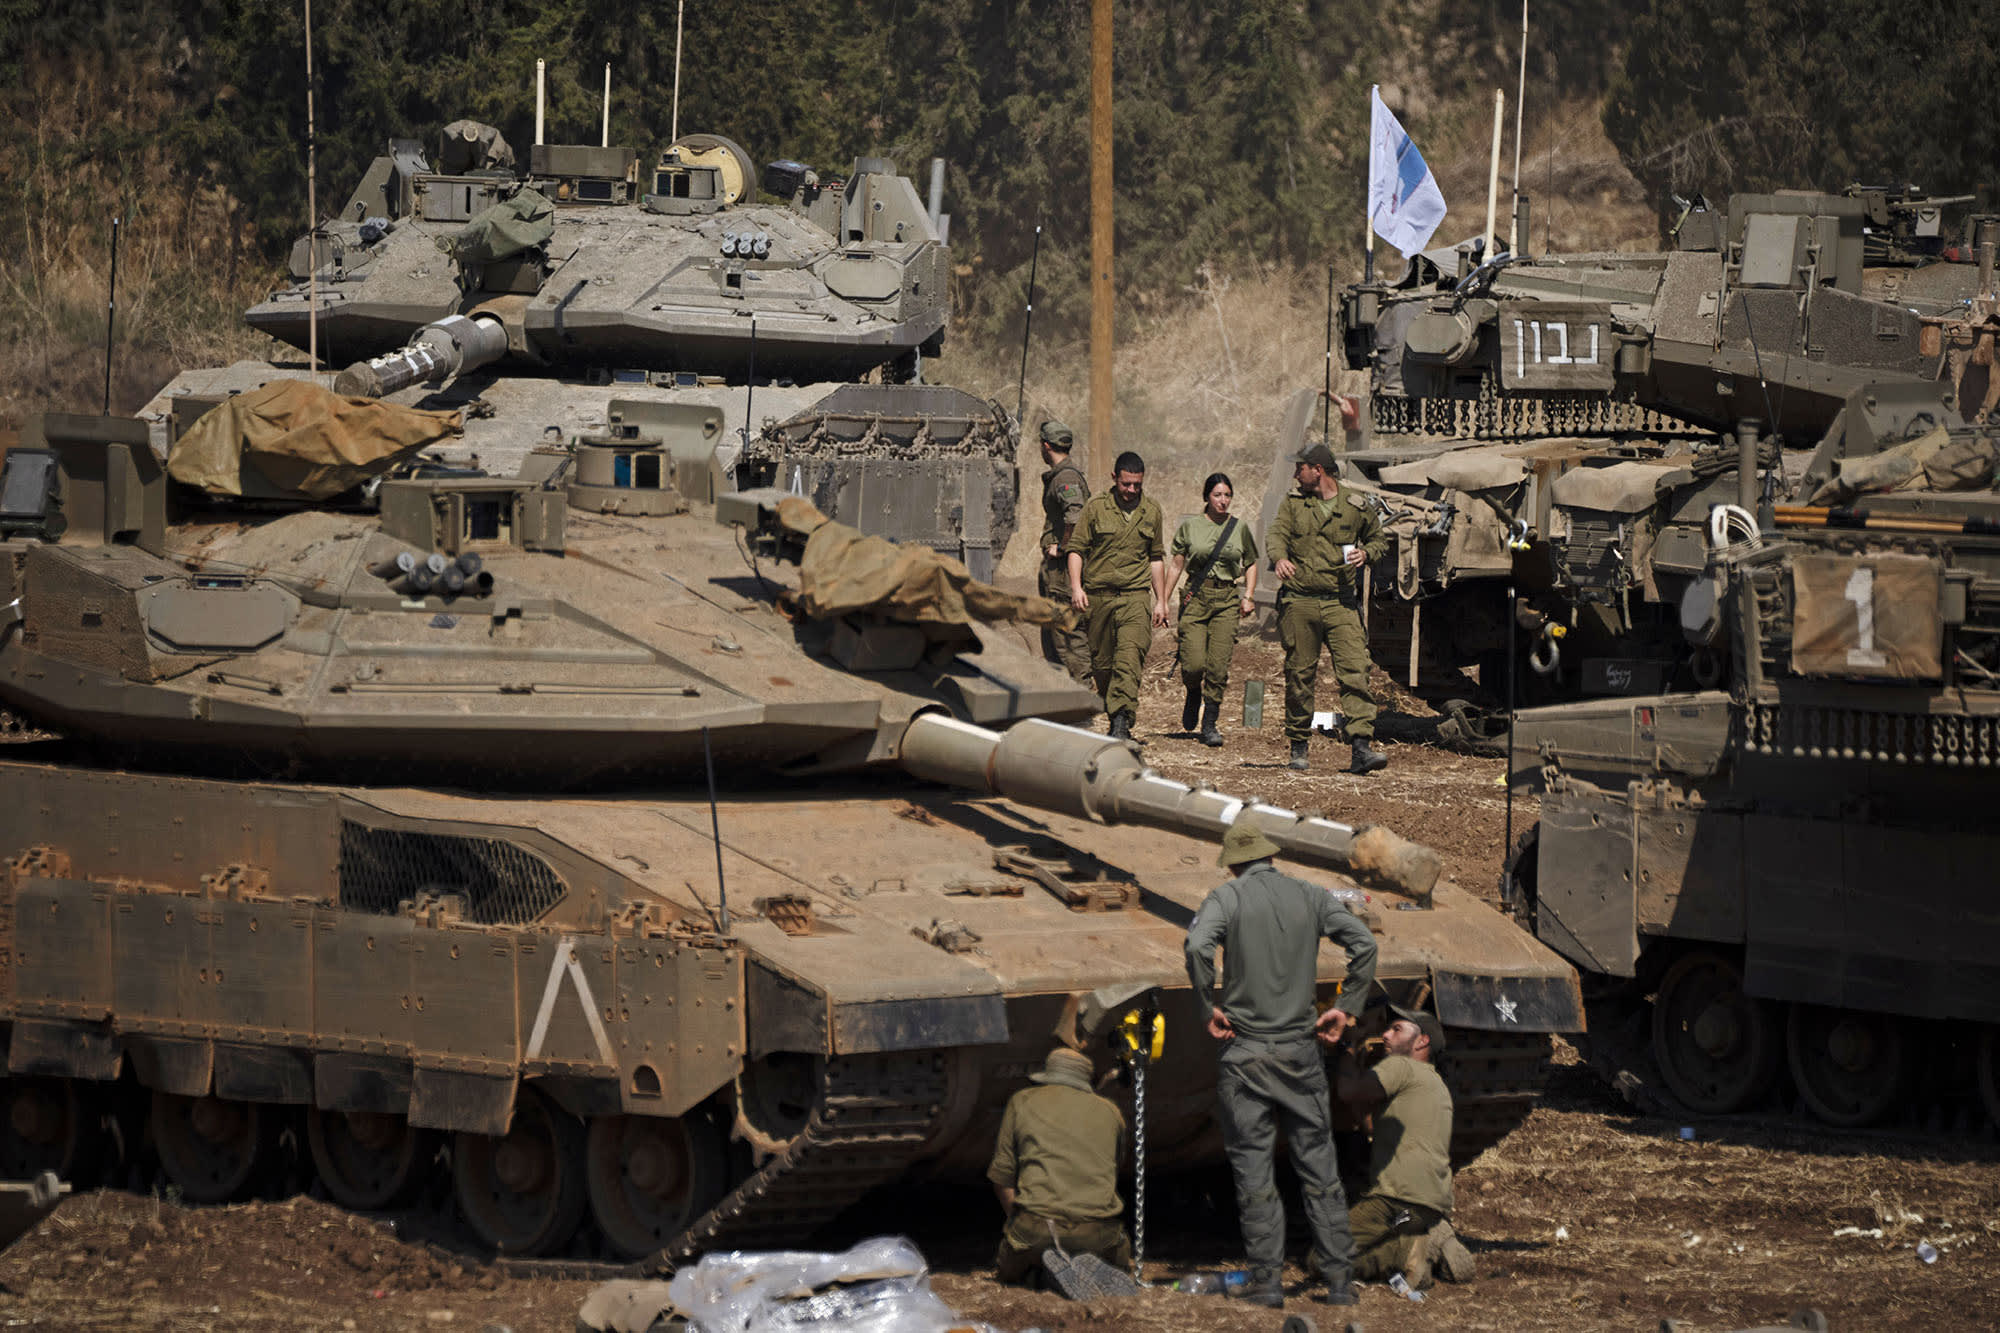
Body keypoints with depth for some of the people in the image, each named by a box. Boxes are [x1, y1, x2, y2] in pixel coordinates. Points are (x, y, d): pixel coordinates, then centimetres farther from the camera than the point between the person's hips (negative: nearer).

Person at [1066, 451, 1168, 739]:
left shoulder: (1152, 511, 9)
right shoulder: (1095, 507, 1)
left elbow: (1156, 558, 18)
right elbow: (1076, 548, 3)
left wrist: (1161, 601, 16)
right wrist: (1076, 587, -10)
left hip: (1135, 596, 0)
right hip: (1098, 595, 0)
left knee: (1130, 654, -19)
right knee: (1101, 661, 6)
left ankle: (1121, 720, -28)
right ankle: (1114, 715, 25)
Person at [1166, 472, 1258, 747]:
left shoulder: (1239, 529, 7)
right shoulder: (1190, 526, 3)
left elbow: (1251, 565, 19)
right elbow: (1176, 564, 7)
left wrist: (1248, 596, 5)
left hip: (1227, 600, 1)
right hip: (1196, 599, -1)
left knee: (1218, 666, -8)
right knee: (1194, 664, -11)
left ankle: (1210, 724, 1)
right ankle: (1194, 696, 24)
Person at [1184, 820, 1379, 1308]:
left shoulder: (1228, 897, -4)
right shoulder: (1310, 897, 5)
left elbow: (1198, 945, -22)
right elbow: (1364, 944, -2)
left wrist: (1210, 1006, -10)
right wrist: (1345, 1008, 5)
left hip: (1246, 1052, -3)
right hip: (1301, 1051, 3)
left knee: (1254, 1171, 3)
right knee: (1320, 1169, 8)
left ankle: (1267, 1280, 2)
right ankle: (1339, 1280, 7)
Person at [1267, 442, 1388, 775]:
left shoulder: (1355, 509, 7)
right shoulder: (1292, 504, 10)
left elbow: (1379, 538, 21)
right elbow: (1277, 534, -5)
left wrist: (1366, 553, -2)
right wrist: (1279, 558, -28)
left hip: (1341, 603, -1)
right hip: (1299, 602, 1)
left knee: (1354, 670, -13)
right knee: (1299, 674, 5)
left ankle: (1361, 747, -19)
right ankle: (1298, 745, 18)